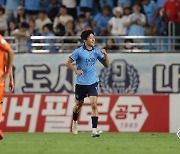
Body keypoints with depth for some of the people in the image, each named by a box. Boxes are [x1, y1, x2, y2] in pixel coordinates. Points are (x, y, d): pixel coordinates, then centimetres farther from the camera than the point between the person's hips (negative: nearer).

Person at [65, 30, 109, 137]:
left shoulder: (96, 51, 2)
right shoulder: (79, 51, -8)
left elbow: (107, 65, 6)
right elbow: (68, 63, -3)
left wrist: (105, 55, -12)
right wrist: (76, 71, -18)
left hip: (93, 82, 1)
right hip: (81, 83, -1)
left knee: (94, 104, -15)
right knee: (79, 104, 15)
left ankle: (94, 130, -17)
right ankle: (75, 122, 45)